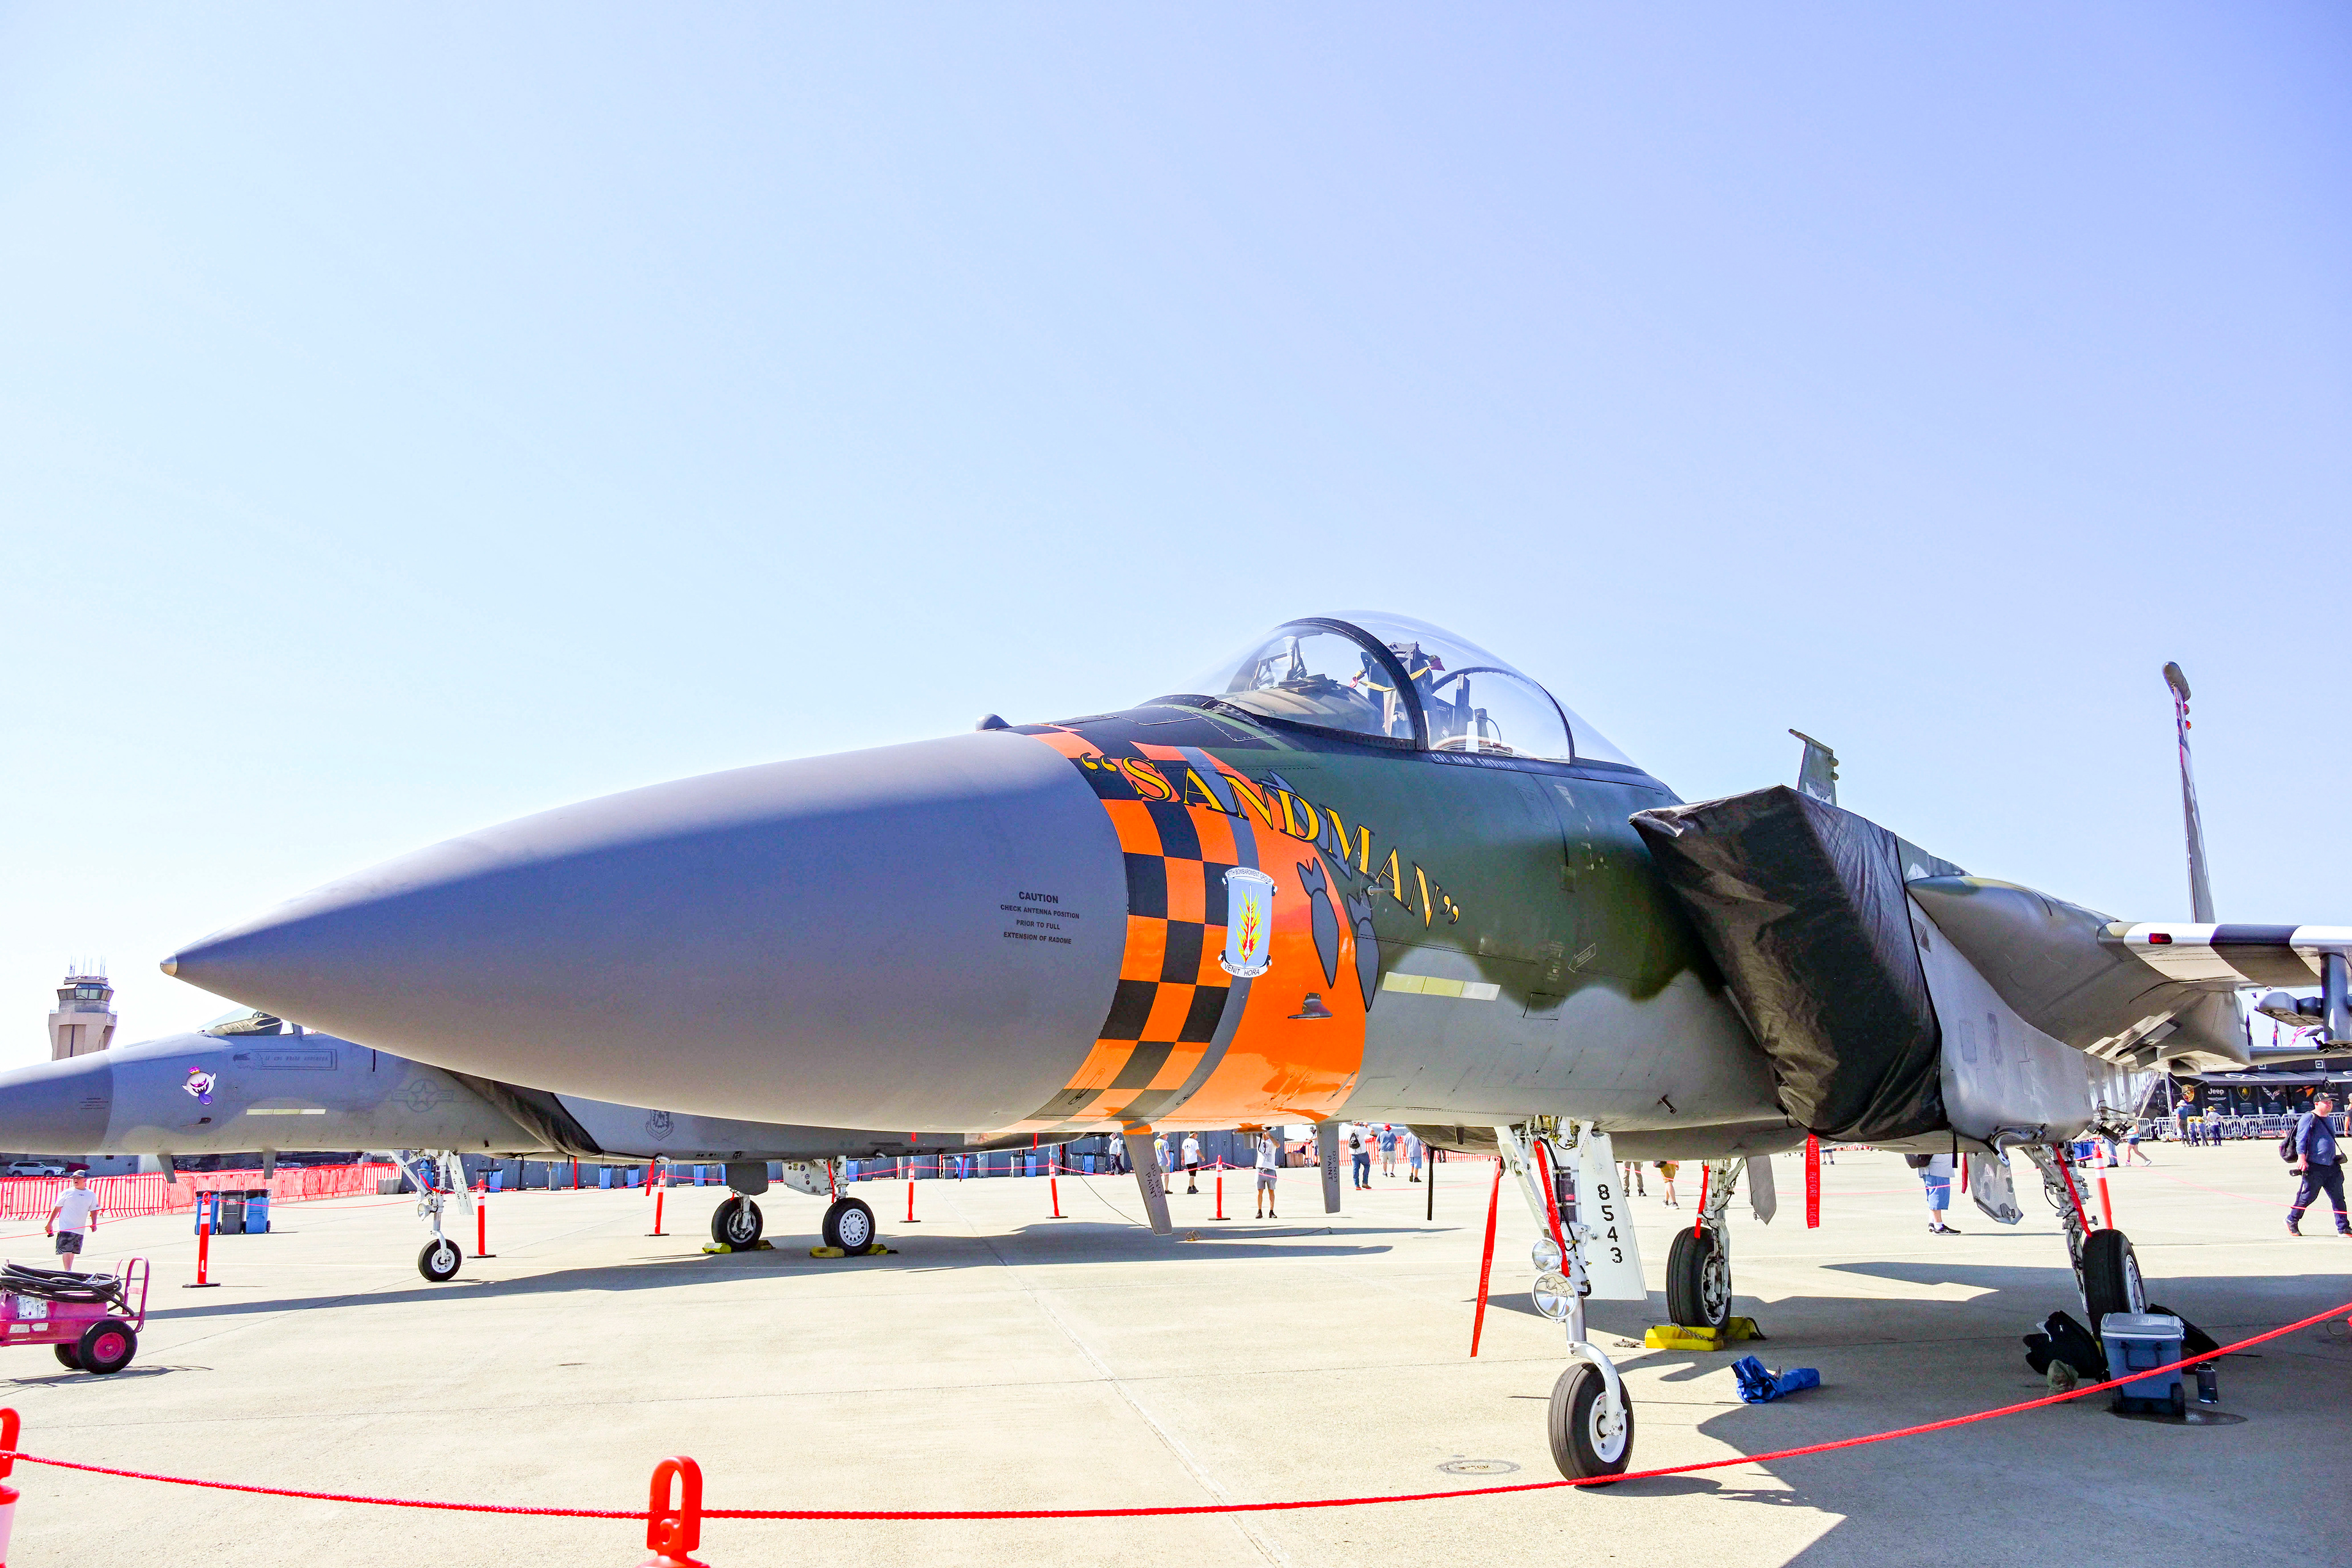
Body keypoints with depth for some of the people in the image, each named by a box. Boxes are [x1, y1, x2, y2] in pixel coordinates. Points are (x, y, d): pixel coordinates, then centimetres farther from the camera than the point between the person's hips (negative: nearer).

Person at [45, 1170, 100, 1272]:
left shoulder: (91, 1195, 9)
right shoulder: (66, 1193, 2)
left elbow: (93, 1211, 13)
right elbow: (57, 1209, 5)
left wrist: (94, 1224, 0)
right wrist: (50, 1223, 2)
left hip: (80, 1230, 3)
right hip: (65, 1228, -3)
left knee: (73, 1252, 10)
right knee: (66, 1251, -13)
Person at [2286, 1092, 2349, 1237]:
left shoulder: (2330, 1120, 19)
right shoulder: (2308, 1118, -8)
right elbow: (2301, 1139, -14)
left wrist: (2336, 1158, 27)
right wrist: (2302, 1158, -23)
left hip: (2331, 1166, 8)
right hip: (2314, 1167, -8)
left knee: (2338, 1198, 3)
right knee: (2307, 1197, -2)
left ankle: (2343, 1228, 9)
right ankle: (2292, 1221, 15)